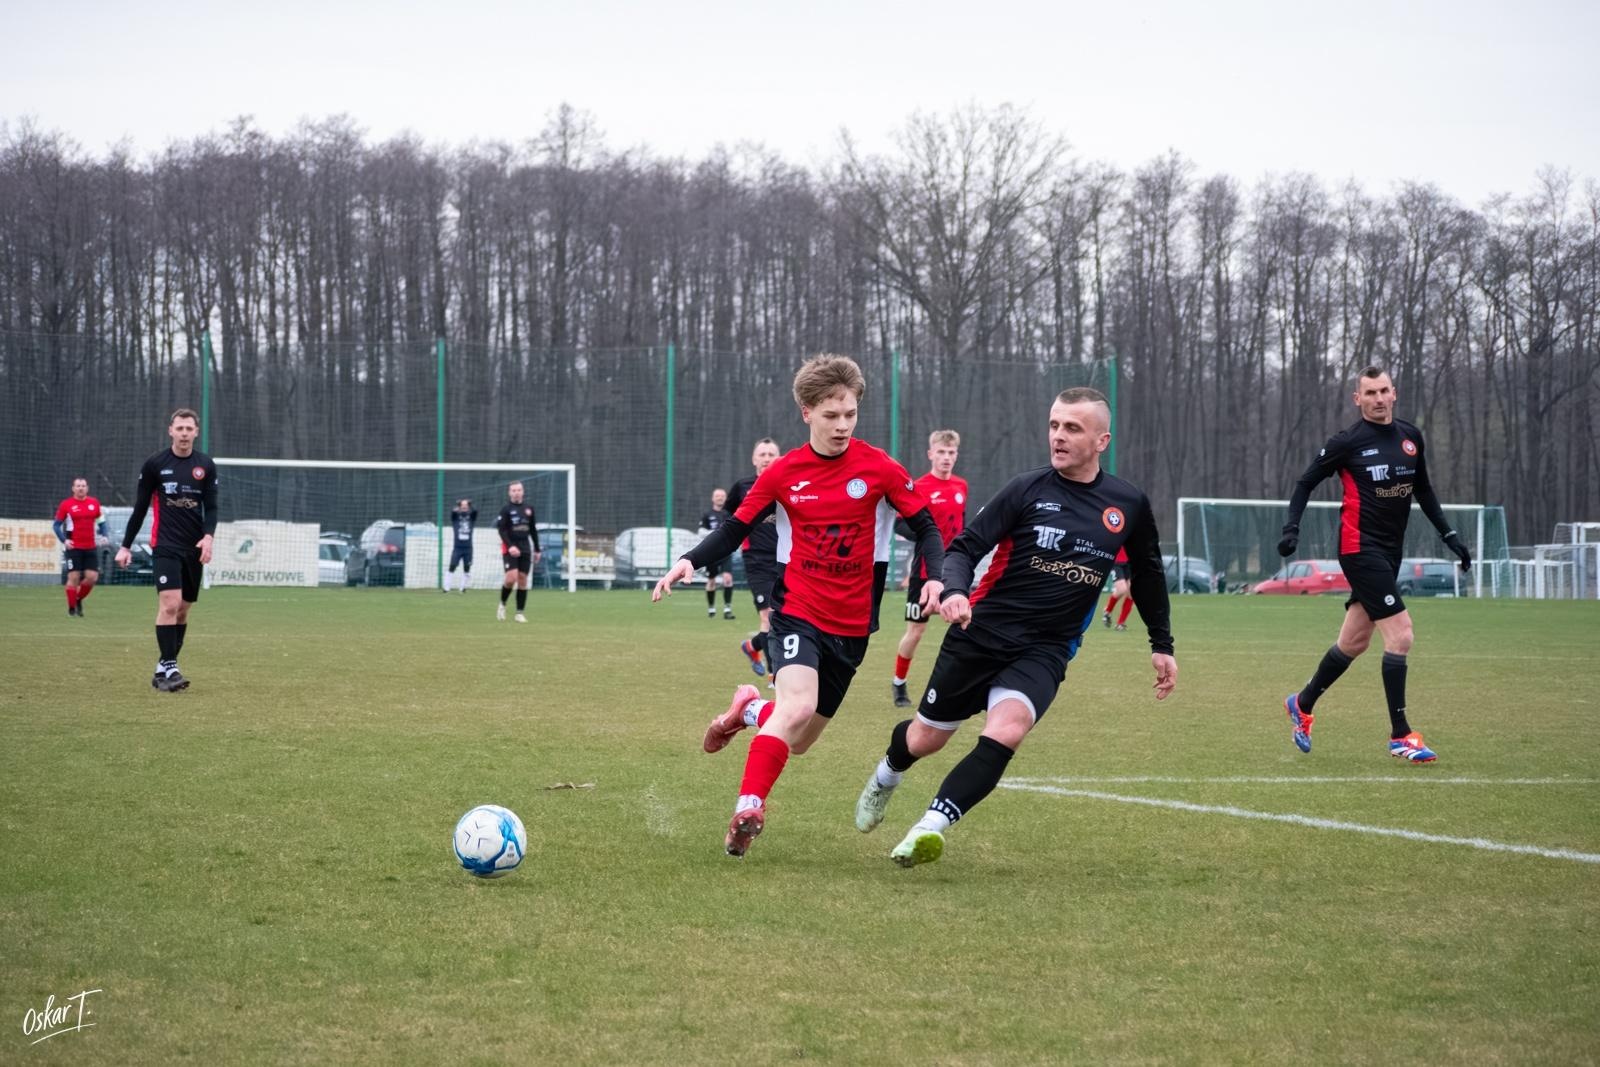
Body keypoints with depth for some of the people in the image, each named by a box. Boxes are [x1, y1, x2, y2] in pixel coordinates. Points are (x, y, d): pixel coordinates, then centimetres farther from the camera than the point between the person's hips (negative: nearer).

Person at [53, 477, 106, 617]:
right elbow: (56, 525, 4)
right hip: (74, 547, -3)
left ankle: (79, 599, 21)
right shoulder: (66, 504, -1)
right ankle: (71, 607, 8)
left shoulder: (94, 503, 8)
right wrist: (64, 540, -10)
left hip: (91, 548, 3)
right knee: (73, 577, -5)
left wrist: (103, 536, 0)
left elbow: (101, 521, 17)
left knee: (92, 577, -3)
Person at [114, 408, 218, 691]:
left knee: (183, 609, 6)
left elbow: (211, 507, 5)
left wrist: (208, 536, -13)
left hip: (194, 548, 4)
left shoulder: (205, 466, 5)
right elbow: (140, 507, 4)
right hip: (166, 546, -4)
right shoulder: (155, 464, -2)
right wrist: (126, 546, 3)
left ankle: (165, 668, 16)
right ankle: (168, 668, -16)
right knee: (169, 604, -18)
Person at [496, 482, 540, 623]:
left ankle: (520, 612, 6)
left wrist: (537, 550, 17)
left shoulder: (529, 508, 12)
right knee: (511, 578, -17)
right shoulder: (506, 509, -3)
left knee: (523, 579, 1)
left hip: (525, 549, 4)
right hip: (510, 549, -4)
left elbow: (533, 530, 18)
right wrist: (510, 546, -23)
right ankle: (502, 604, 7)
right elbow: (501, 530, -10)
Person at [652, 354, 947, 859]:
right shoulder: (783, 474, -3)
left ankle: (750, 710, 41)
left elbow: (925, 526, 1)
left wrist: (936, 576, -18)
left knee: (799, 740, 10)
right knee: (798, 704, -30)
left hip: (852, 624, 2)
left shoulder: (879, 468, -5)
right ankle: (747, 808, -25)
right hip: (797, 610, -2)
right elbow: (735, 529, 5)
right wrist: (690, 561, -13)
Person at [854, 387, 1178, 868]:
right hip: (979, 633, 0)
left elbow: (1148, 573, 18)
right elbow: (966, 545, -11)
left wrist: (1162, 645, 21)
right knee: (926, 737, 12)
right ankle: (886, 776, 48)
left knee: (1006, 729, -28)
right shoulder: (1028, 489, -7)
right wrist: (955, 590, -32)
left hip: (1045, 652, 1)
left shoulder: (1129, 505, 1)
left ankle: (930, 827, -28)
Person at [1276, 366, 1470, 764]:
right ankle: (1400, 736, -8)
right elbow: (1306, 482, -1)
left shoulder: (1411, 437, 8)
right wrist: (1292, 527, -13)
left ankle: (1302, 705, 35)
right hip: (1361, 549, -7)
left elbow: (1423, 491, 21)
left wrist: (1449, 535, 16)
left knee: (1353, 643, 14)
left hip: (1389, 552, 7)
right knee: (1400, 634, -14)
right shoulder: (1348, 441, -9)